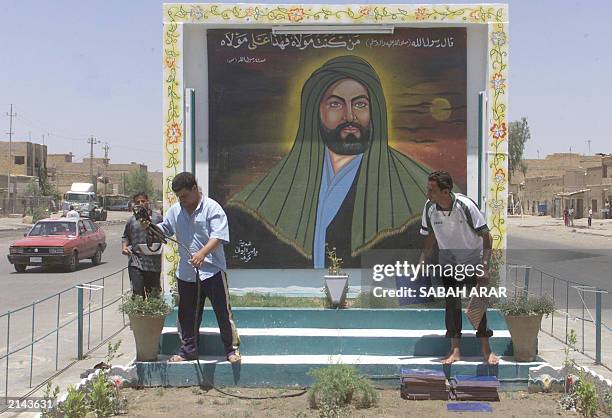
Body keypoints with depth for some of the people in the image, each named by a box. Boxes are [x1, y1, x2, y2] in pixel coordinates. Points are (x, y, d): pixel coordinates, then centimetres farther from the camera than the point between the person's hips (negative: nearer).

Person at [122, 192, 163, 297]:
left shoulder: (157, 218, 6)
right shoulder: (131, 220, 8)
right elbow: (125, 237, 15)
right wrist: (124, 247, -3)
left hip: (154, 263, 1)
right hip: (136, 262, -1)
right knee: (137, 293, -11)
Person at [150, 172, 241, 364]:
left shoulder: (212, 208, -9)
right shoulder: (175, 210, 9)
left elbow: (218, 236, -19)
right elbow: (164, 229, 21)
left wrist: (202, 253, -33)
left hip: (212, 271, -5)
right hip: (186, 274, 6)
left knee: (223, 312, 1)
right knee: (187, 315, 14)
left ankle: (232, 348, 14)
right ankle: (188, 350, 28)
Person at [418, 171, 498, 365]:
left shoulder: (466, 205, -25)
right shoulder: (429, 208, -13)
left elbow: (485, 236, -18)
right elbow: (431, 237, 4)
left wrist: (485, 266, -23)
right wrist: (423, 262, -3)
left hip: (473, 261, -3)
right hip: (448, 263, 3)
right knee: (451, 305, 1)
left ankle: (486, 350, 13)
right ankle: (455, 350, 9)